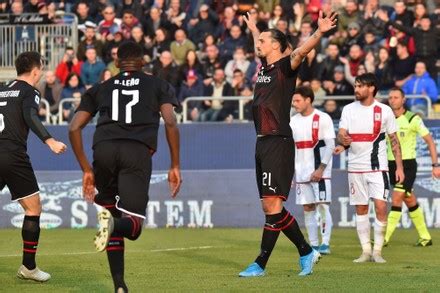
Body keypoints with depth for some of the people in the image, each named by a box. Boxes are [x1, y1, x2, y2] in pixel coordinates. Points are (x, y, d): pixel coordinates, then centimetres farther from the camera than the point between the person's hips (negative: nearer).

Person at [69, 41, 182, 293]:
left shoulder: (100, 89, 28)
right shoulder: (158, 86, 23)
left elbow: (74, 128, 18)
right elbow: (171, 123, 7)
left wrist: (87, 170, 22)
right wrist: (176, 166, 11)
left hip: (103, 149, 2)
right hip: (138, 151, -2)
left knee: (114, 218, 19)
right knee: (133, 226, -2)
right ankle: (113, 223, -39)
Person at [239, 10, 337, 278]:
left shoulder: (285, 67, -6)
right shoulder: (265, 67, 16)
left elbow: (301, 52, -26)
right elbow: (260, 48, 39)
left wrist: (320, 33, -44)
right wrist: (253, 29, 56)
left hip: (279, 143, -9)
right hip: (263, 142, 9)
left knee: (273, 204, -8)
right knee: (270, 206, 8)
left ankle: (260, 265, -8)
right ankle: (307, 252, 19)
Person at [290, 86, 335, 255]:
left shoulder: (323, 119, -6)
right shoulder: (293, 121, 11)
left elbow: (330, 146, -9)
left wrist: (321, 169, -17)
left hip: (320, 172, -5)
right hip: (301, 173, 5)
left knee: (322, 206, -9)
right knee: (307, 208, 5)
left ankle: (325, 243, -6)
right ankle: (313, 245, 9)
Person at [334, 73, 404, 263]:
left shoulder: (384, 111, 0)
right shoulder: (349, 109, 6)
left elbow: (394, 140, 4)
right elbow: (341, 133, 1)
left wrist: (399, 167, 0)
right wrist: (343, 141, -24)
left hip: (377, 167, -3)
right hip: (355, 167, 3)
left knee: (380, 206, -13)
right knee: (361, 209, 5)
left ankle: (377, 251, -5)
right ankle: (366, 251, 11)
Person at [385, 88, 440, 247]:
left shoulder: (413, 119, -9)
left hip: (407, 164, -5)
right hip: (391, 164, 5)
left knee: (396, 199, -14)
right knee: (410, 202, 11)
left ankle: (385, 237, -15)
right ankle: (425, 237, 21)